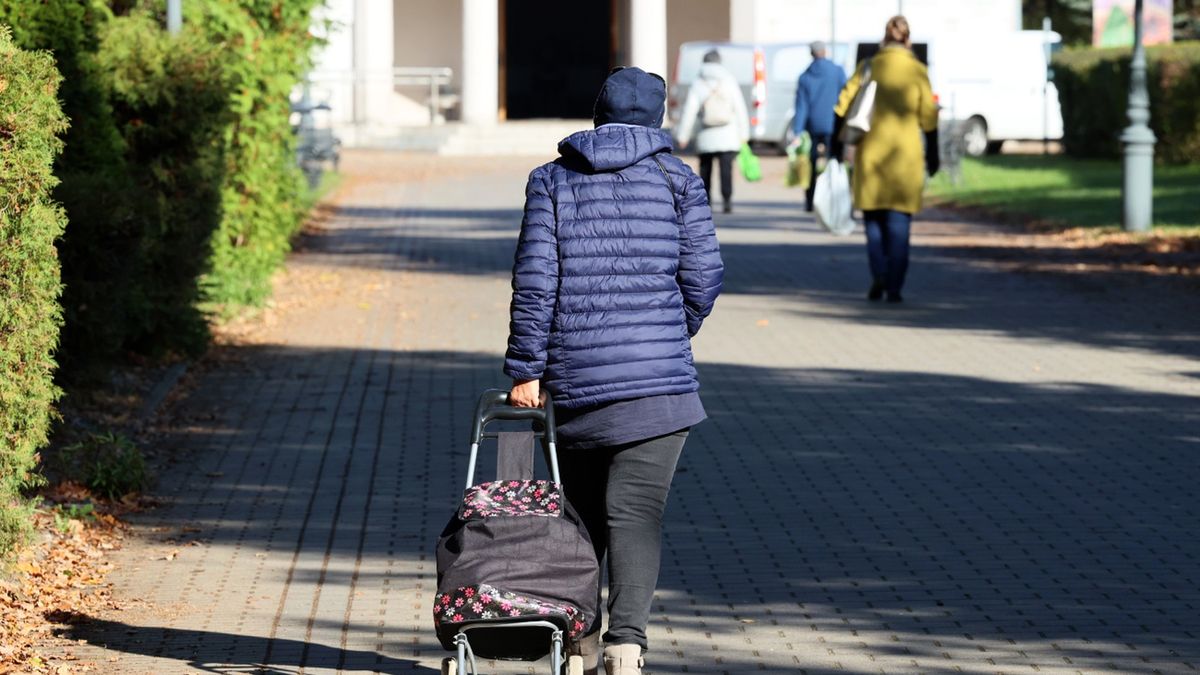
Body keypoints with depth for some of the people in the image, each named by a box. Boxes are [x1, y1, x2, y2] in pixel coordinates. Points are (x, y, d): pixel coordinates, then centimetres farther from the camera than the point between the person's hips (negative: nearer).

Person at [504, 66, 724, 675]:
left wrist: (525, 369, -1)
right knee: (636, 512, -6)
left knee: (581, 511, 16)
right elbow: (703, 277, 0)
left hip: (572, 375, 2)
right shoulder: (678, 180, 4)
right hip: (656, 376, -2)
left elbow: (534, 281, -2)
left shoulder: (552, 181, 6)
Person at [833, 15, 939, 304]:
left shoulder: (867, 68, 1)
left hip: (870, 153, 1)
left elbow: (843, 108, -2)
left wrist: (837, 147, 3)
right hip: (905, 154, -1)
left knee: (874, 218, 14)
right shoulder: (917, 71, -1)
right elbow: (928, 118, 0)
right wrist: (933, 156, 10)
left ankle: (878, 277, -2)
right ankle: (894, 287, -2)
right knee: (899, 221, 3)